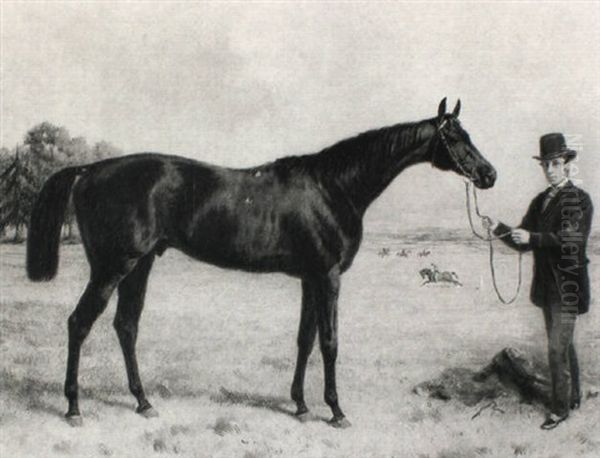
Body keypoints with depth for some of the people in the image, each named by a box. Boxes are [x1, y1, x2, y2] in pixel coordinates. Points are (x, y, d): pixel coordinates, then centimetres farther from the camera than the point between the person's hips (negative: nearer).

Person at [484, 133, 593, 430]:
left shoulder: (579, 200, -10)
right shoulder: (540, 201, 11)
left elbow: (570, 238, -25)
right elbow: (523, 243, 7)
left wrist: (532, 237, -37)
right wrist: (499, 229, -11)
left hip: (568, 286, -7)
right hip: (547, 285, 7)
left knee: (557, 350, -6)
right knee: (563, 345, 20)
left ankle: (560, 408, 7)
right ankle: (574, 397, 35)